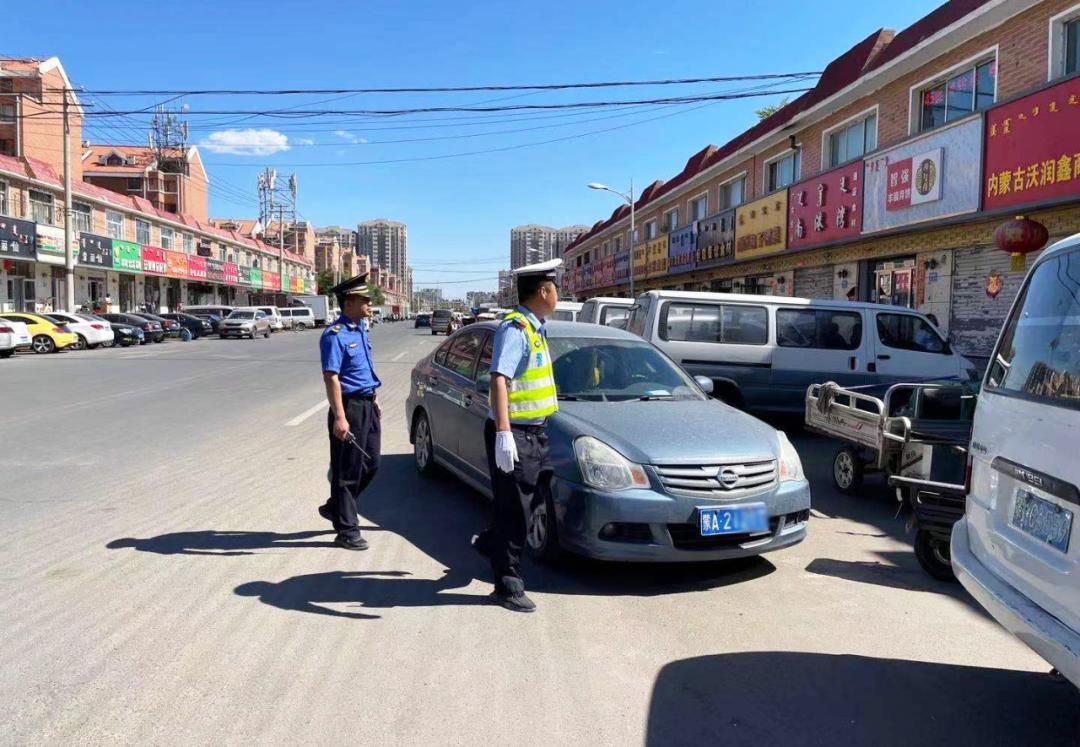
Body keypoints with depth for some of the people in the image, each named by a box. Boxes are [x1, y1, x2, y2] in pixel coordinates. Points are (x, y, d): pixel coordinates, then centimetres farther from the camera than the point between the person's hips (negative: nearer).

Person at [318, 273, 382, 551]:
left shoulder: (360, 330, 12)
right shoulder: (335, 335, -16)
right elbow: (331, 378, -22)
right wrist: (339, 418, -26)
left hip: (367, 406, 9)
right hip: (350, 406, -9)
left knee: (370, 465, 15)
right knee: (347, 470, 1)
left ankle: (335, 507, 34)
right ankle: (346, 530, 12)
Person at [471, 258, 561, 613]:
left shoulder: (534, 328, 13)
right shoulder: (514, 328, -17)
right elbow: (499, 380, -27)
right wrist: (503, 434, -34)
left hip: (534, 432, 9)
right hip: (514, 434, -9)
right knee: (512, 508, 0)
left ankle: (490, 543, 37)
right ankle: (508, 586, 12)